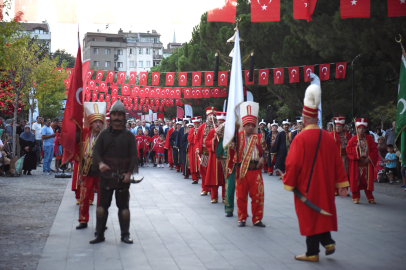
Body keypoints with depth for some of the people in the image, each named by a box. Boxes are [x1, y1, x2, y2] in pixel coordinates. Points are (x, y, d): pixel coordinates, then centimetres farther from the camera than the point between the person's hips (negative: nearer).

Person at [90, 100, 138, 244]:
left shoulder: (129, 135, 3)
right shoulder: (104, 134, 7)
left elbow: (134, 155, -2)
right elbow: (96, 150, 0)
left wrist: (129, 172, -14)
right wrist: (100, 163, -21)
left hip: (123, 177, -1)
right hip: (106, 175, 1)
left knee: (123, 206, 5)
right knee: (102, 205, 5)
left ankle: (125, 235, 14)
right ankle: (99, 234, 13)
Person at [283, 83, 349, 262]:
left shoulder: (301, 138, -17)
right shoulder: (328, 138, 1)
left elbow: (293, 163, -16)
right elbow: (337, 162, 4)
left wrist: (288, 183, -5)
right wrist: (342, 184, 8)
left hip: (307, 187, -5)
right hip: (325, 186, 5)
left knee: (309, 217, 4)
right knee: (322, 212, 22)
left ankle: (312, 253, 9)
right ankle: (328, 242, 12)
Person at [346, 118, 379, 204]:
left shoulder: (369, 139, 5)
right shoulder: (353, 139, 0)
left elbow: (374, 150, 3)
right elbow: (348, 150, -4)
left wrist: (369, 158, -8)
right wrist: (356, 148, -18)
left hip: (367, 163, 2)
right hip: (356, 164, -2)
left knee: (368, 180, 4)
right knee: (355, 180, 0)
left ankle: (370, 197, 13)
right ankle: (356, 197, 9)